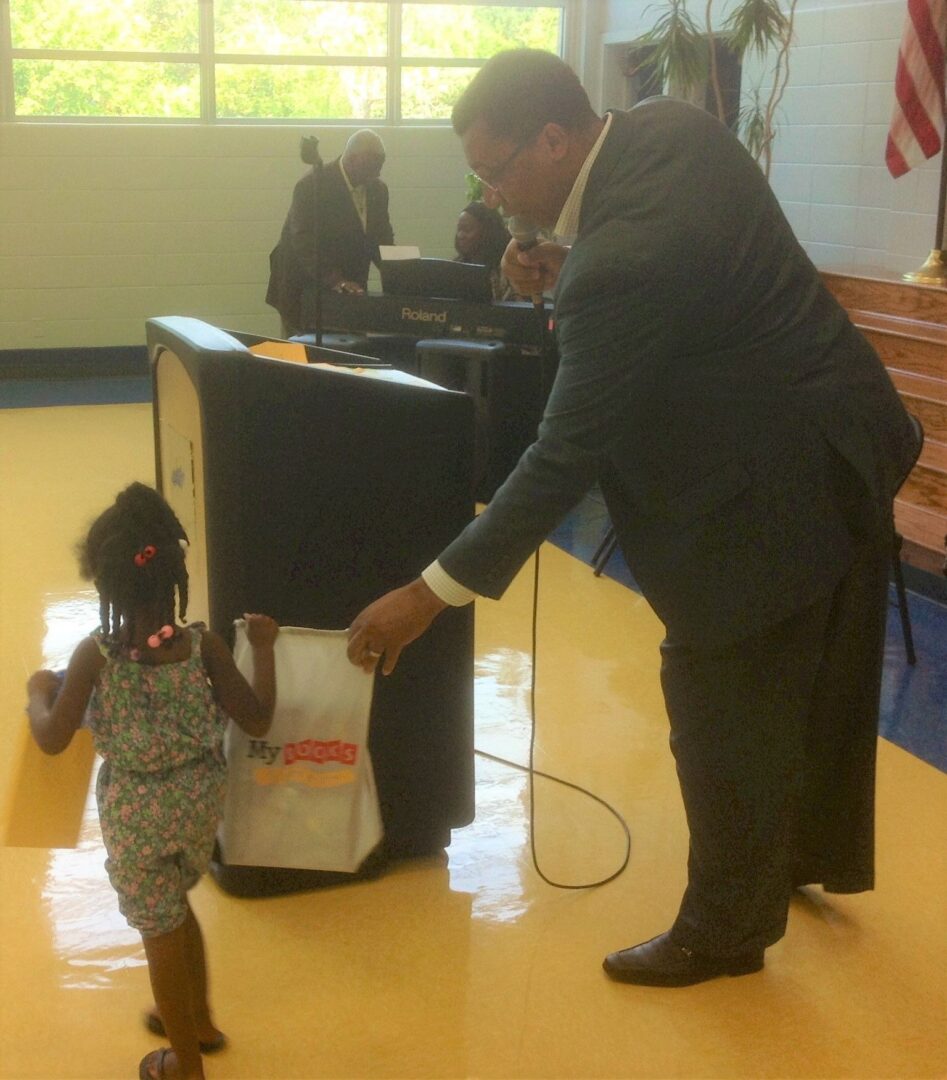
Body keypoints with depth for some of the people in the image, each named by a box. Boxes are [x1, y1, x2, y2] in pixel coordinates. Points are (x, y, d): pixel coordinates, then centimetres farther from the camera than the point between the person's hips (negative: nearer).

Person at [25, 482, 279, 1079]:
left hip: (138, 813, -3)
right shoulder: (204, 645, -17)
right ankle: (198, 1020, 49)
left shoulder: (95, 654, -22)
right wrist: (264, 647, 0)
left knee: (161, 931, 16)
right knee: (175, 908, 30)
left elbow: (53, 739, -15)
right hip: (198, 800, 3)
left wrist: (38, 691, 5)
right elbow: (258, 721, -11)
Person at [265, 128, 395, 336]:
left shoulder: (377, 189, 6)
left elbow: (382, 238, 11)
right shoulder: (312, 185, -16)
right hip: (305, 289, -6)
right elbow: (304, 241, -23)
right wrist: (334, 280, -34)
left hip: (350, 290, 6)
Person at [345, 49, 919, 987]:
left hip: (772, 491, -10)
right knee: (817, 688, 26)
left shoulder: (621, 262, -31)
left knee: (722, 716, 6)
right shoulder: (668, 123, -4)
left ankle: (724, 930, 26)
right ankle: (815, 855, 47)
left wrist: (432, 594, -22)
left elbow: (565, 457, -27)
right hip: (837, 448, 10)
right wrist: (567, 266, -4)